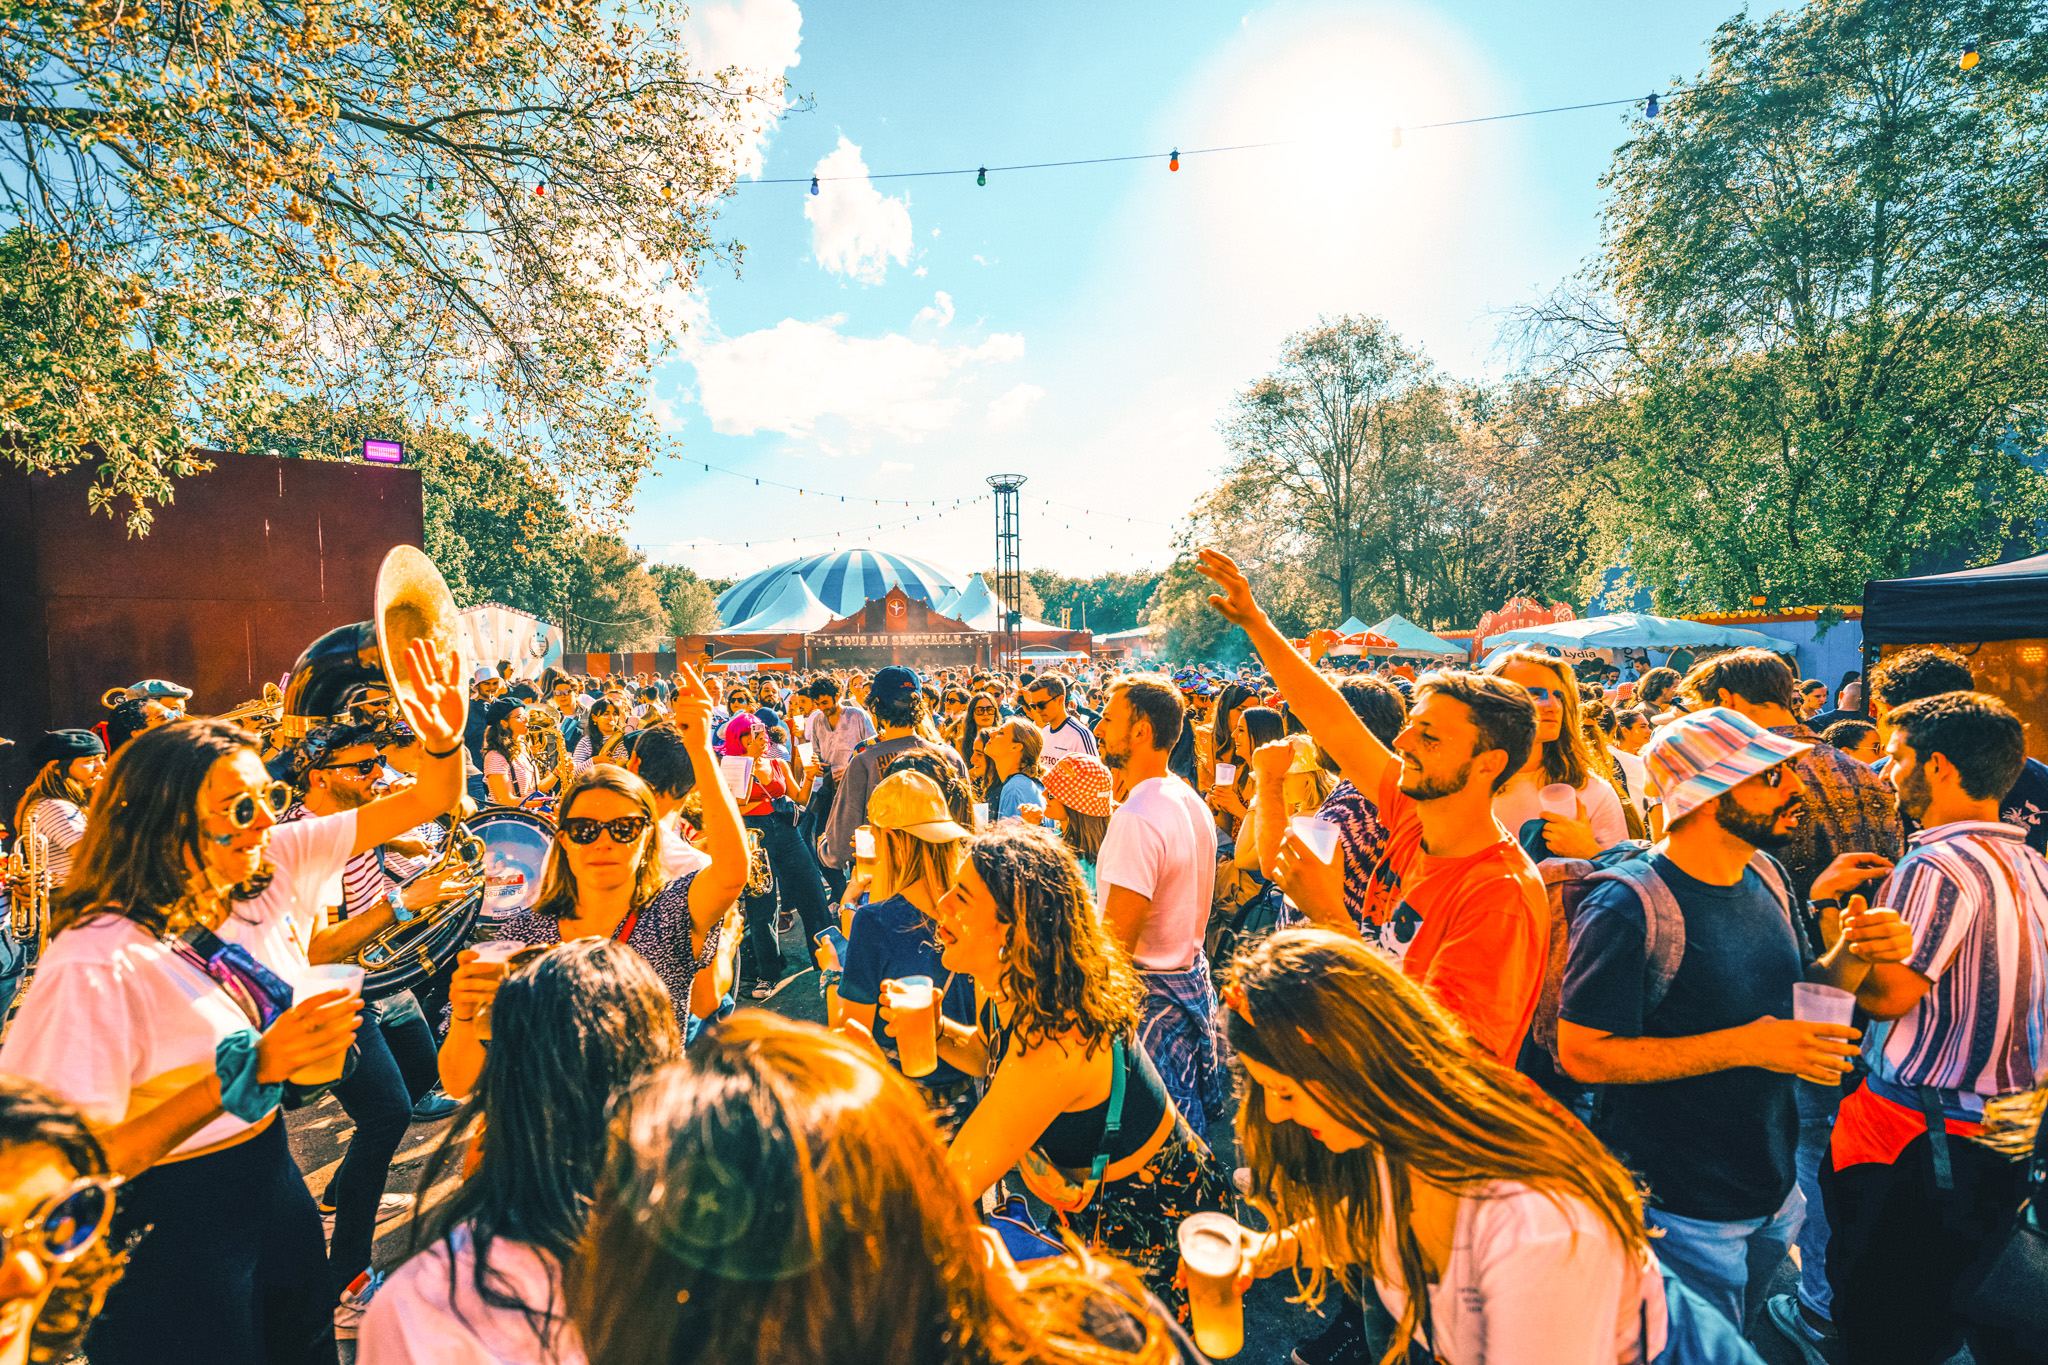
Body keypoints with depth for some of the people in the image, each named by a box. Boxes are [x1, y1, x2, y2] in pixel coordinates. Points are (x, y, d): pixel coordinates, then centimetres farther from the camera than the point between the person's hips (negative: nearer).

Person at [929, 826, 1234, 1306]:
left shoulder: (1054, 1045, -38)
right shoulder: (1014, 988, -12)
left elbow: (951, 1186, -31)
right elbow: (989, 1055, 9)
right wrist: (934, 1028, -11)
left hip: (1152, 1229, -8)